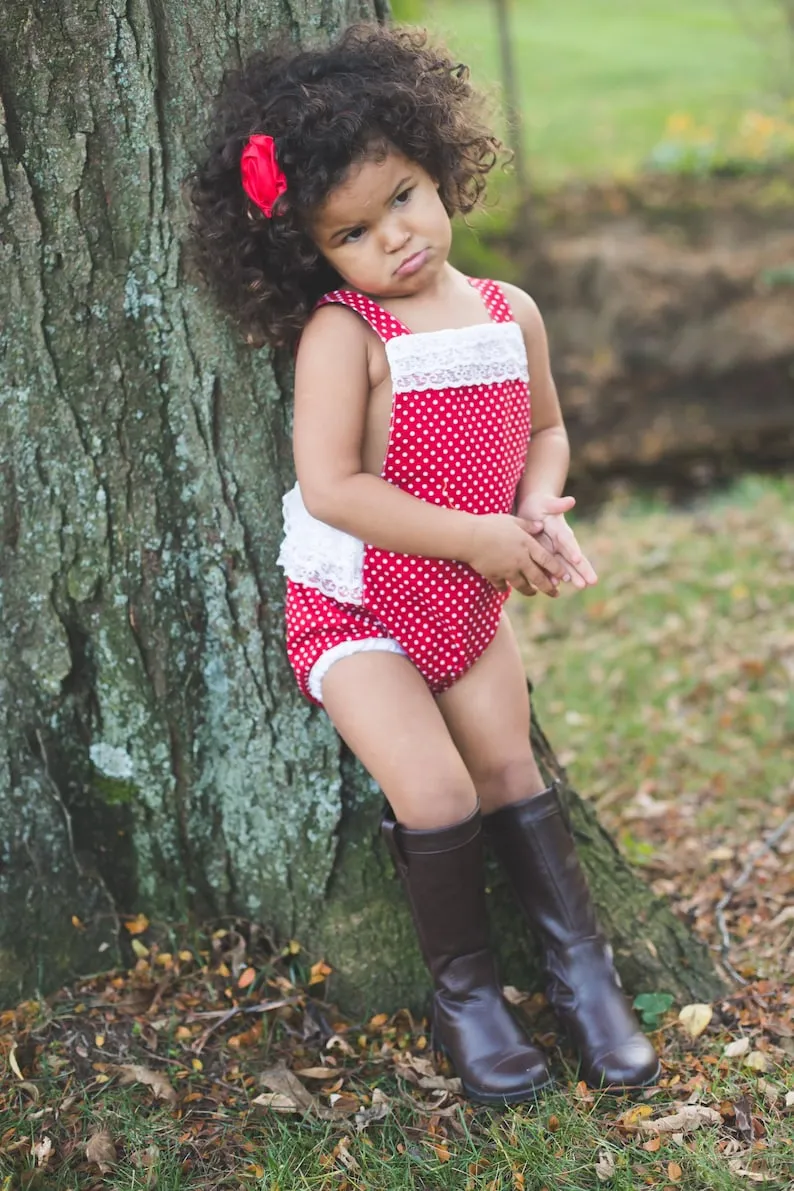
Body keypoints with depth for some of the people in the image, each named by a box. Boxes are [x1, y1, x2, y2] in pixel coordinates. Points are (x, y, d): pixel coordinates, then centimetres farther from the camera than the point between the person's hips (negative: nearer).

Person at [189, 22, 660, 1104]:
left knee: (512, 774, 10)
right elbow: (330, 489, -28)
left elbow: (545, 427, 14)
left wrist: (539, 510, -8)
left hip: (470, 604, 5)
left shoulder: (510, 313, -2)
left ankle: (581, 965, 25)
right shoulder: (343, 334, -20)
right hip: (356, 609, -5)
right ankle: (462, 991, 6)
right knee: (436, 792, -16)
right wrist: (478, 536, -26)